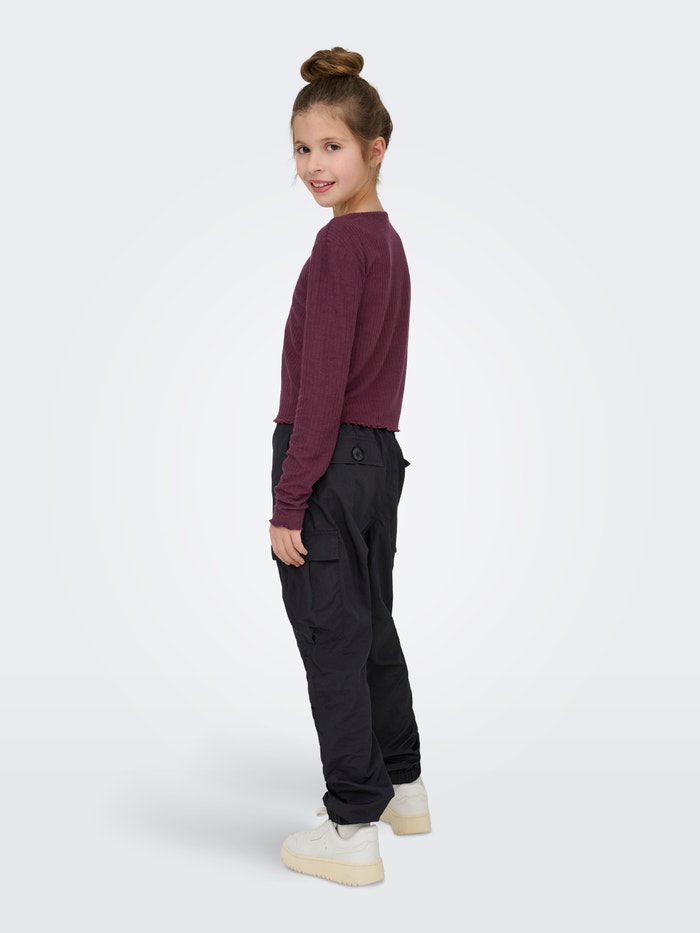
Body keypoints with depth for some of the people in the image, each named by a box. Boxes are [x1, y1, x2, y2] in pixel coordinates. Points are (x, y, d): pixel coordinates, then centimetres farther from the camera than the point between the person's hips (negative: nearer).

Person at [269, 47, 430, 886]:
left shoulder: (341, 240, -17)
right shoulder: (387, 238, 11)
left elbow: (322, 383, -20)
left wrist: (288, 501, -18)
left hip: (328, 461, -9)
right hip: (378, 455, 9)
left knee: (331, 645, 0)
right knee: (371, 630, 21)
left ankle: (354, 831, 11)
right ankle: (402, 786, 36)